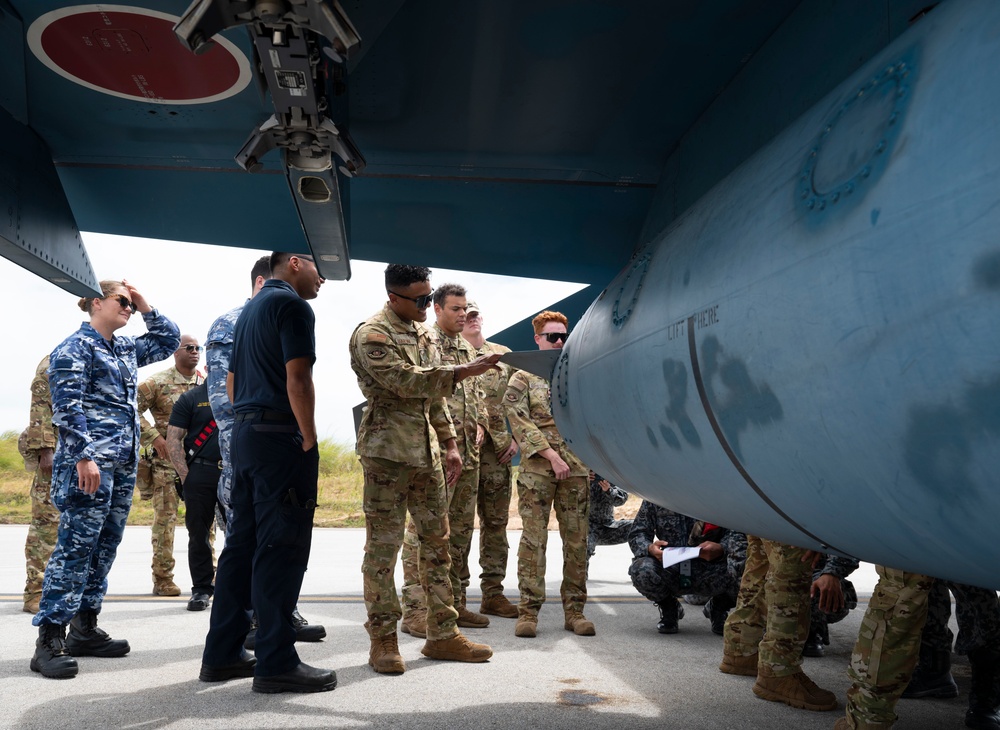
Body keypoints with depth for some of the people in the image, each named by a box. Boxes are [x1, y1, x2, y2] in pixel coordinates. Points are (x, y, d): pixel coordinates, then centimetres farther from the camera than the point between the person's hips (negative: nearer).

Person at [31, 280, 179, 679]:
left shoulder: (126, 349, 18)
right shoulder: (74, 347, -5)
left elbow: (169, 340, 29)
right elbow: (67, 406, -14)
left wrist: (145, 307, 17)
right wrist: (84, 457, -22)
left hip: (124, 465, 9)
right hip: (89, 463, -9)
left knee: (104, 548, 10)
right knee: (76, 547, -10)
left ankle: (84, 629, 19)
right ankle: (50, 640, -6)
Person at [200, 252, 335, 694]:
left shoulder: (251, 308, 21)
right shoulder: (292, 305, -8)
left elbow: (232, 383, 23)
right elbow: (298, 380, -18)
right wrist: (310, 442, -13)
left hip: (244, 433, 9)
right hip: (281, 438, -9)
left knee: (242, 542, 11)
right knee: (281, 549, -6)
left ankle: (222, 654, 16)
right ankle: (276, 663, -2)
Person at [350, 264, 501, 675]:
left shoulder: (421, 336, 17)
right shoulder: (371, 335, -9)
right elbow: (407, 381, -21)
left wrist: (450, 444, 17)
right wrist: (463, 372, -24)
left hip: (427, 453, 8)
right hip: (388, 452, -8)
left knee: (436, 541, 9)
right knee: (383, 545, -2)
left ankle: (442, 633, 17)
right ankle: (383, 640, 8)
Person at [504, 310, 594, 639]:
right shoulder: (523, 378, 4)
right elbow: (521, 424, -5)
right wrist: (551, 455, -13)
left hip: (576, 468, 3)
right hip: (537, 469, -3)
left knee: (577, 539, 4)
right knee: (533, 538, -3)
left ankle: (574, 609, 12)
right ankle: (528, 611, 3)